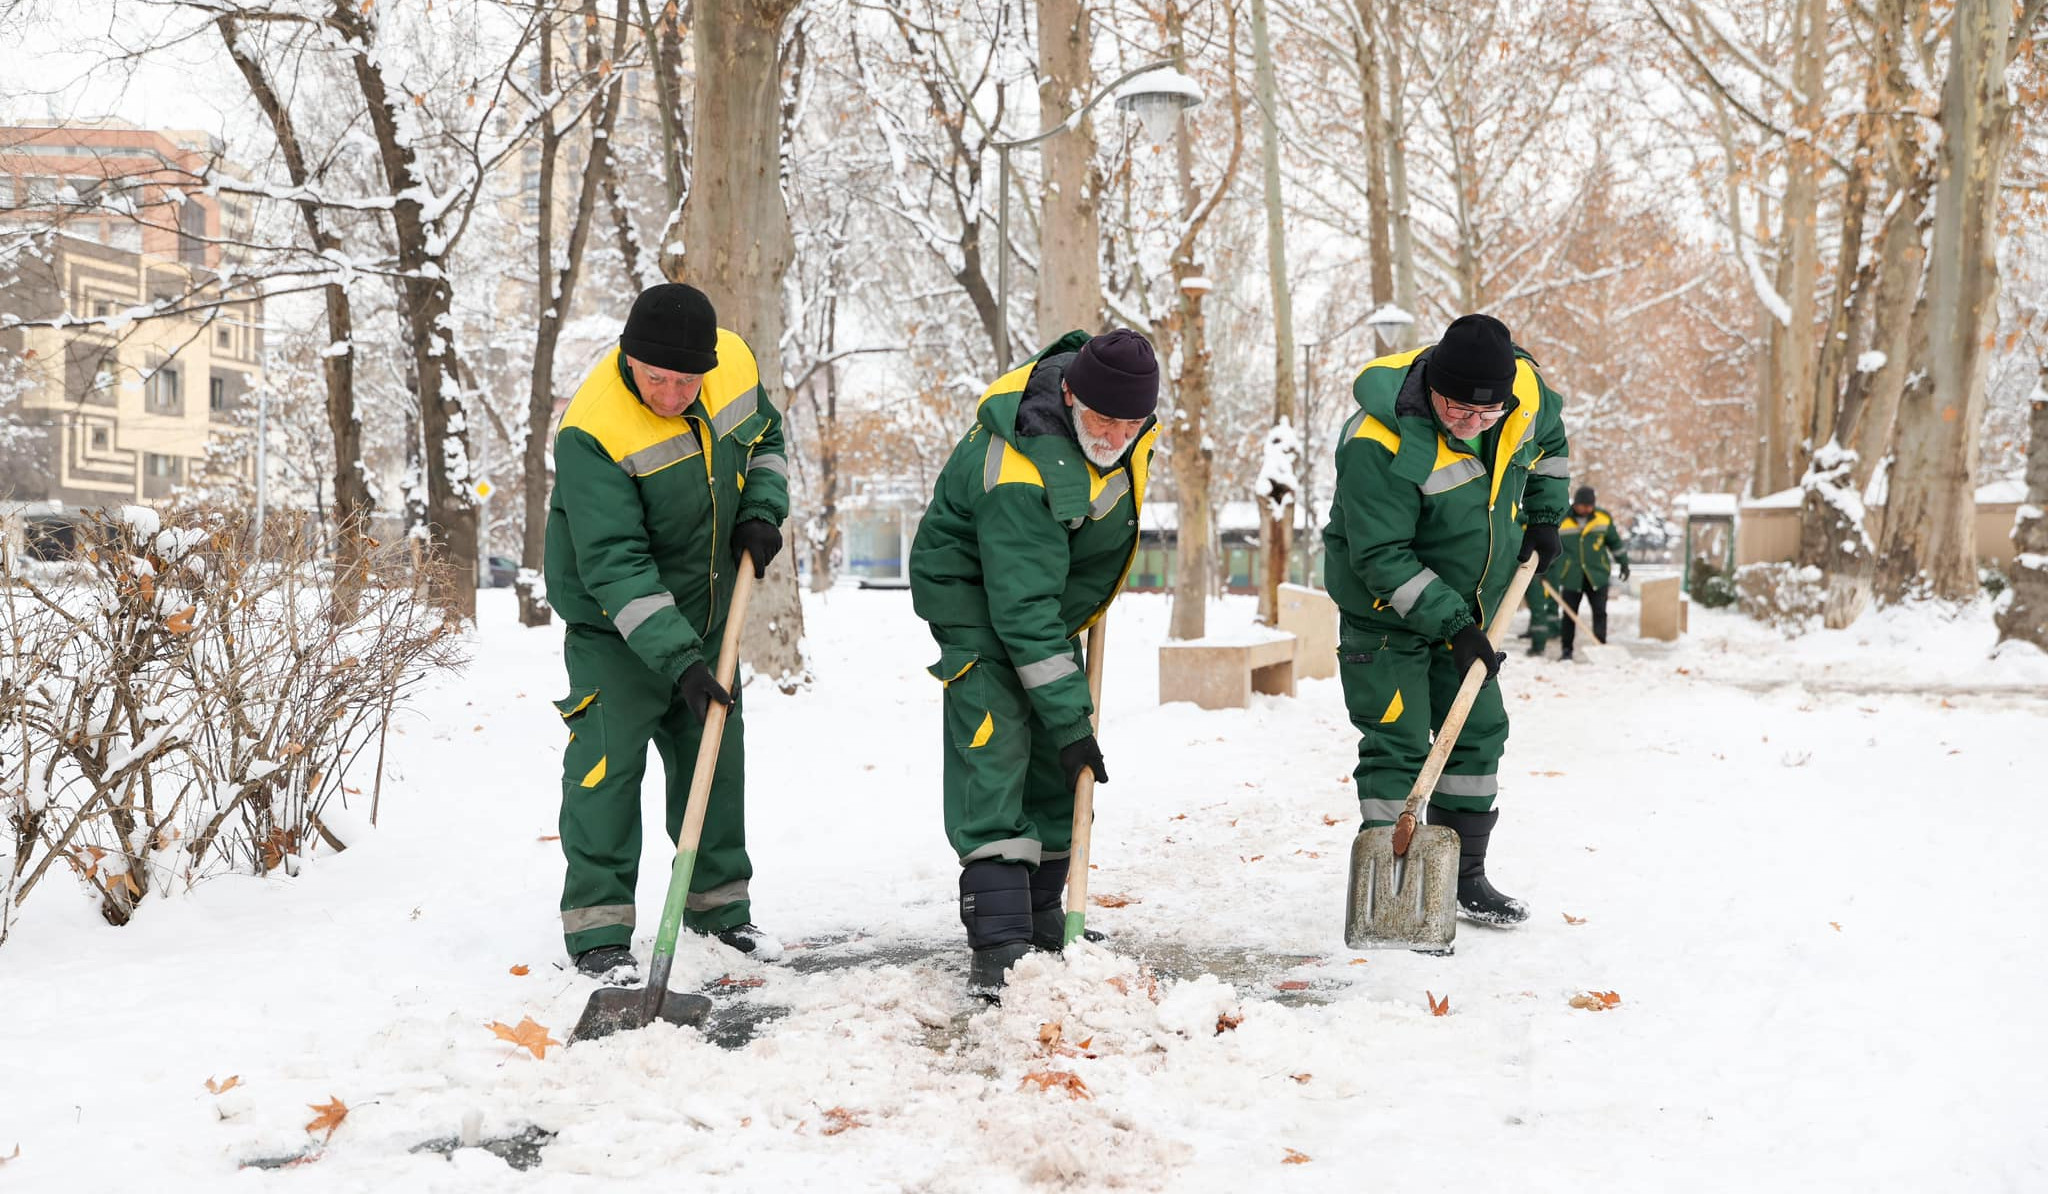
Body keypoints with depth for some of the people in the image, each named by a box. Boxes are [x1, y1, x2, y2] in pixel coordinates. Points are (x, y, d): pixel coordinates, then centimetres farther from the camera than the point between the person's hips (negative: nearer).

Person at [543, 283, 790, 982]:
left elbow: (765, 437, 10)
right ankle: (597, 929, 1)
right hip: (613, 620, -6)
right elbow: (615, 564, -32)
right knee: (609, 757, -10)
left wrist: (760, 511, -8)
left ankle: (718, 901, 29)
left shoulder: (736, 362, -13)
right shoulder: (591, 432, -31)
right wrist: (676, 658, -36)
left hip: (704, 608, 6)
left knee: (715, 749, 13)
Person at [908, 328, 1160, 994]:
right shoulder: (1019, 474, -37)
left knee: (1056, 763, 10)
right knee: (995, 751, -19)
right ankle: (998, 944, -21)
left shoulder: (1123, 413, -14)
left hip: (1051, 596, 8)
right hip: (975, 596, -8)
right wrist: (1071, 720, -34)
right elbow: (1021, 609, -36)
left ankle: (1040, 916, 23)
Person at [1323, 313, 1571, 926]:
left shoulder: (1527, 389, -12)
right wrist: (1450, 622, -30)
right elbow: (1382, 557, -28)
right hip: (1386, 608, -7)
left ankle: (1462, 875, 21)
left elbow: (1549, 438, 13)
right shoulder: (1379, 444, -32)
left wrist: (1544, 515, 6)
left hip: (1467, 605, 7)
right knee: (1398, 743, -7)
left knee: (1479, 732, 9)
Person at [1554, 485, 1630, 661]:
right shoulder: (1560, 520, -6)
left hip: (1597, 574, 1)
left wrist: (1624, 563, 18)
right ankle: (1567, 650, 14)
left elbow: (1615, 541, 14)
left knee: (1600, 612, -3)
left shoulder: (1604, 518, 1)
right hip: (1571, 575, -1)